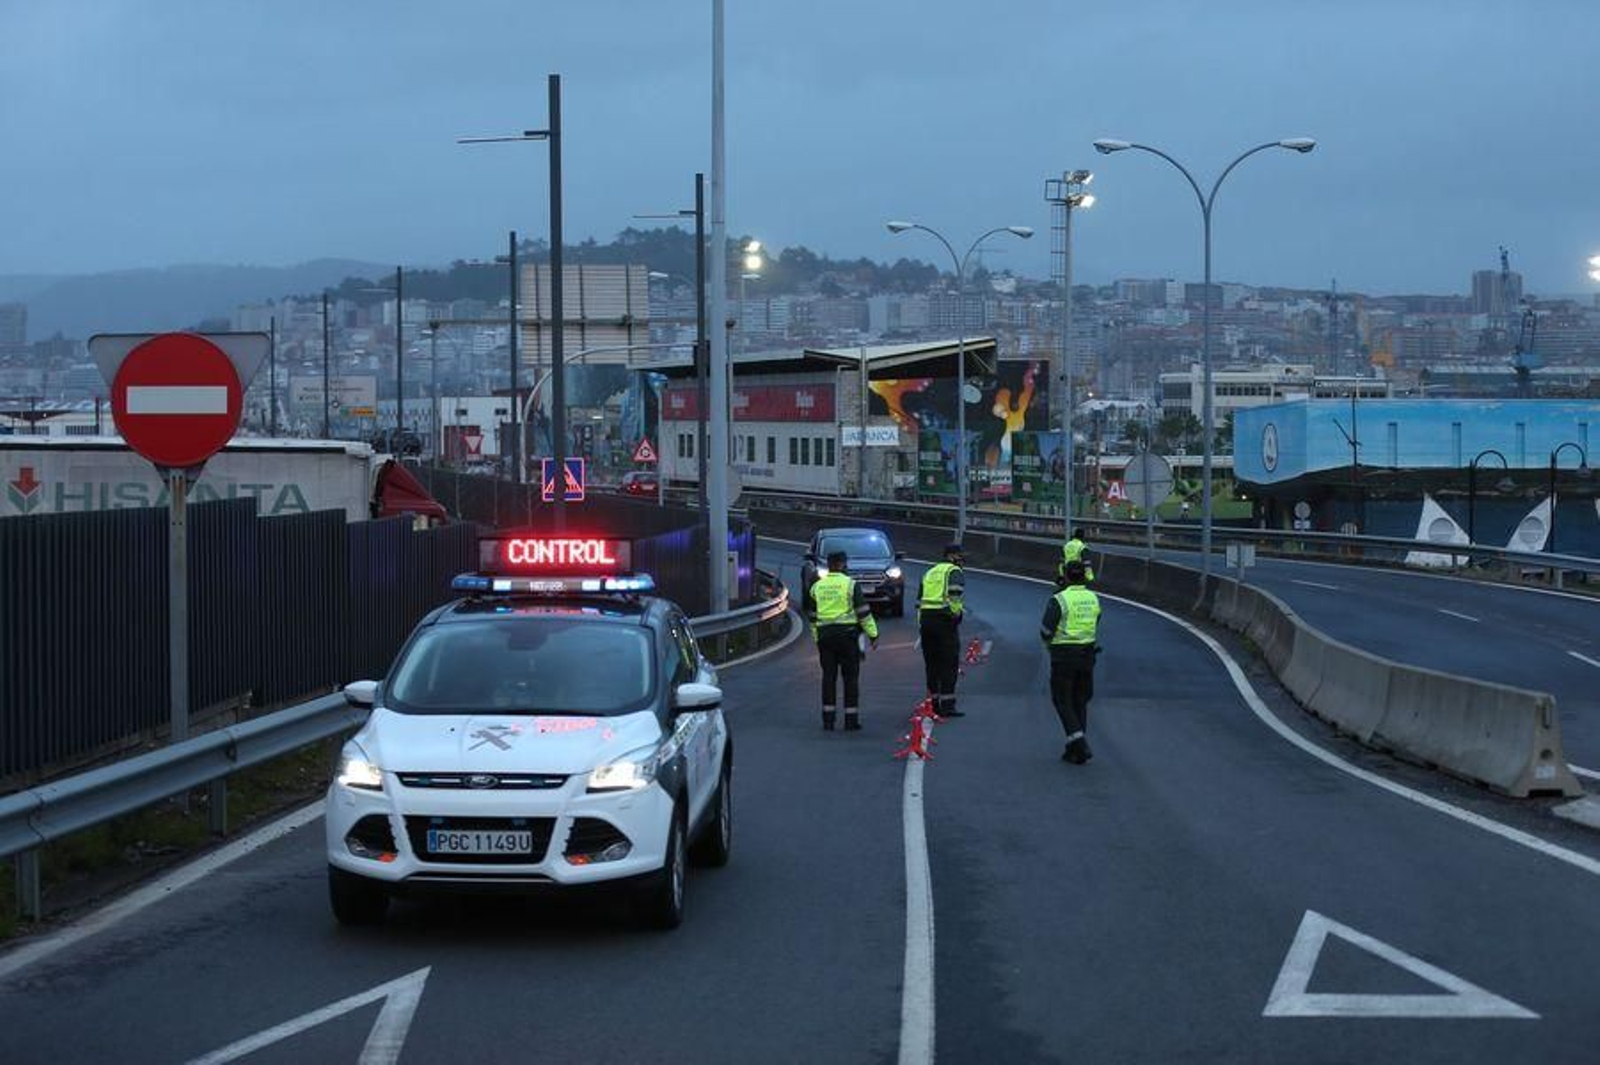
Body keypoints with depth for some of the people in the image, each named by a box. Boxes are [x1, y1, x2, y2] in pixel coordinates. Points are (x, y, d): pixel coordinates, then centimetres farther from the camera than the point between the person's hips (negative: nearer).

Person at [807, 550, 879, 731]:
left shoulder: (817, 587, 10)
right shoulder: (850, 584, -5)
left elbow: (812, 616, 16)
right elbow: (863, 612, -7)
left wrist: (817, 638, 24)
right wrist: (873, 634, -1)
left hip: (824, 635, 4)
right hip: (847, 634, -4)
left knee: (828, 677, 6)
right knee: (850, 677, 2)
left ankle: (828, 720, 4)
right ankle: (851, 720, 1)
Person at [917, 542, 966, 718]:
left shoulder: (929, 573, 22)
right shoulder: (954, 572, -1)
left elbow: (919, 600, 20)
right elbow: (955, 595, -19)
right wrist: (956, 614, -7)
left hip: (926, 618, 7)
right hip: (945, 620, -7)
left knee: (931, 664, 13)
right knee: (949, 664, -4)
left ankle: (934, 703, 16)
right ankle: (947, 705, -9)